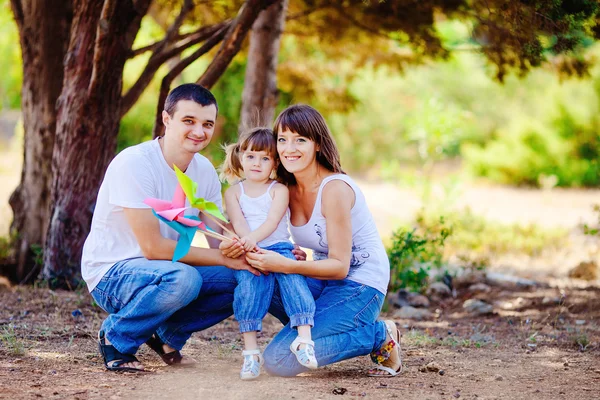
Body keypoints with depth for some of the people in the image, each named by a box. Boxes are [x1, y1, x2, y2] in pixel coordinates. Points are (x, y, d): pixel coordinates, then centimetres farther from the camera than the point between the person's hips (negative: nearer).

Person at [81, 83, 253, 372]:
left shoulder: (204, 170, 0)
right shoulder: (134, 164, -22)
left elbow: (220, 237, -2)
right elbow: (153, 247, -25)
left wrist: (231, 247, -28)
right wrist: (224, 259, -25)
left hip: (163, 270, 7)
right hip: (111, 274, -7)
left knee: (244, 279, -10)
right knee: (183, 278, -36)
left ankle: (168, 333, 9)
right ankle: (116, 337, -10)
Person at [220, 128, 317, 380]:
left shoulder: (279, 190, 9)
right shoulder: (234, 192, 14)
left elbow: (273, 220, -8)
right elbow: (238, 223, -2)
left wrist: (254, 237, -28)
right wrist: (249, 244, -23)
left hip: (279, 247, 0)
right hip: (248, 254, 0)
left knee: (292, 276, -28)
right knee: (251, 282, -27)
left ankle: (304, 338, -34)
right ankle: (250, 350, -28)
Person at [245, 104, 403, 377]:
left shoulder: (335, 188, -20)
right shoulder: (287, 188, 3)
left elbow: (339, 266, -22)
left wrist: (285, 265, -34)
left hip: (360, 287, -8)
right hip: (325, 281, 8)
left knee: (279, 359, -20)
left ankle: (380, 337, -2)